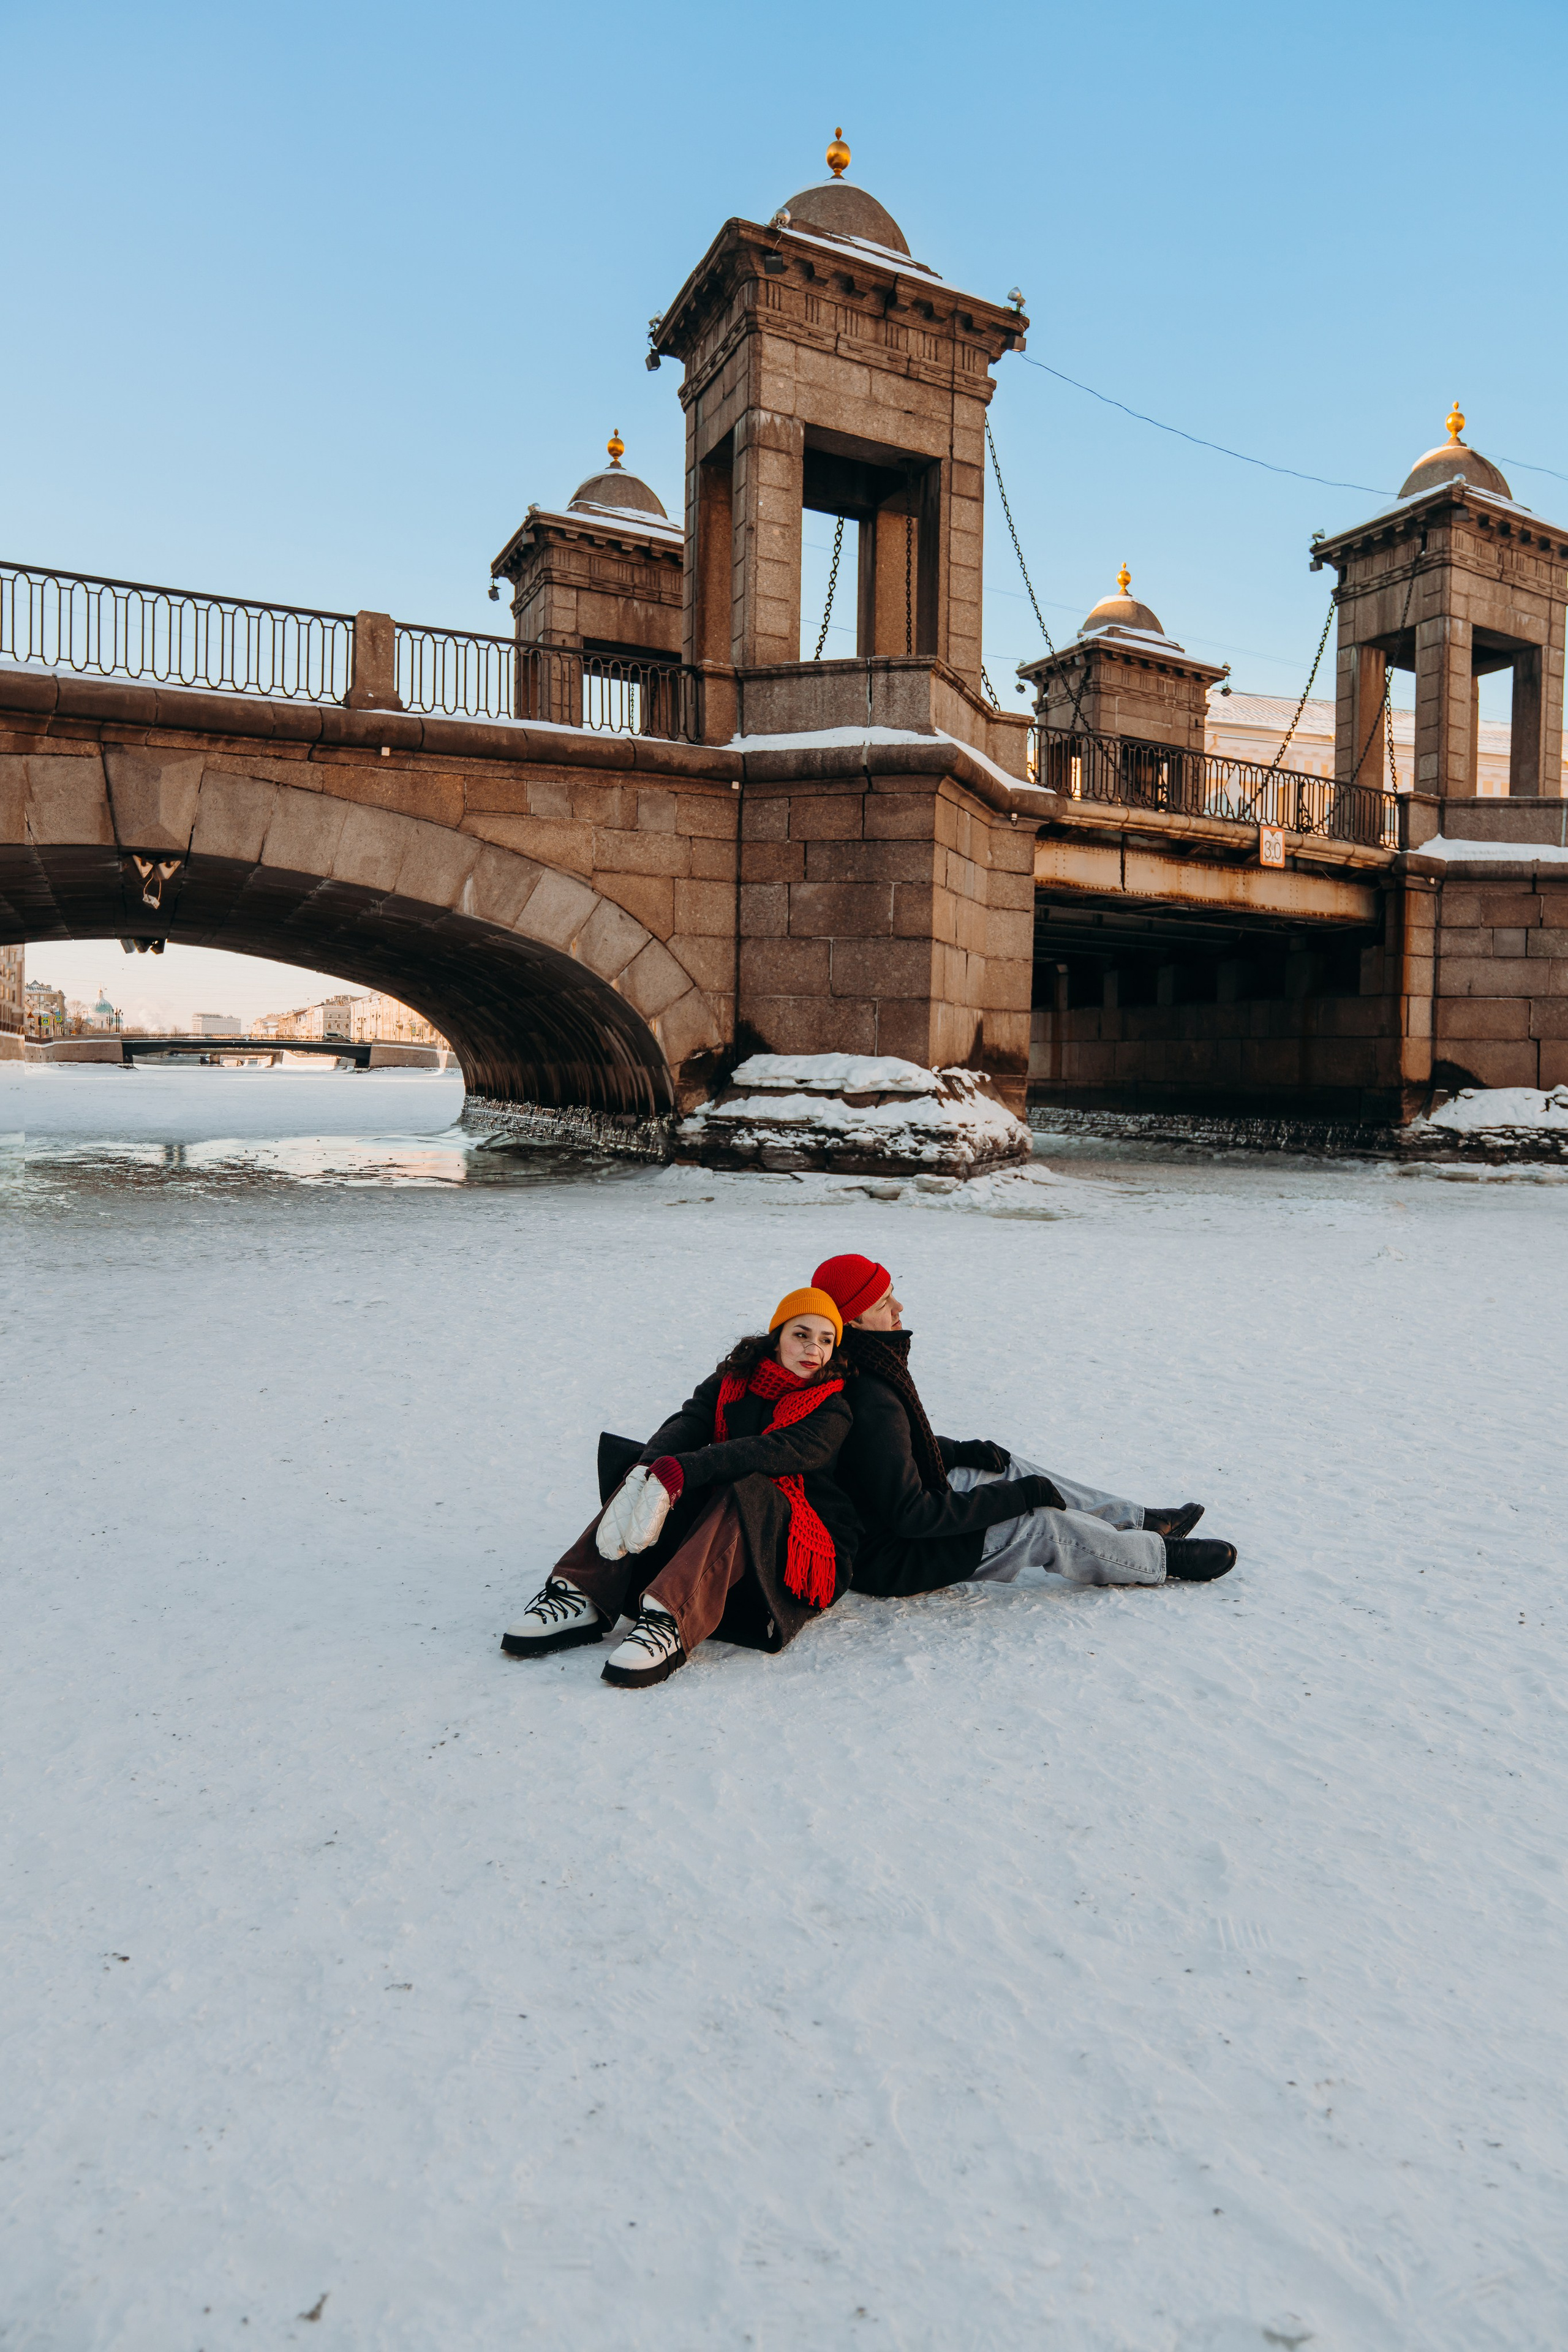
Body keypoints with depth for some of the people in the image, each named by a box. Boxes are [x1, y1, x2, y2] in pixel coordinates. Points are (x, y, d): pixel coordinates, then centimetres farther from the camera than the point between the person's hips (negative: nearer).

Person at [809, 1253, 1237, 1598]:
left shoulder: (855, 1370, 0)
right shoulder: (872, 1404, -33)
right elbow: (910, 1514, -30)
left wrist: (961, 1451, 9)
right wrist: (1016, 1496, -23)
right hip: (884, 1561, -10)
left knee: (1007, 1468, 13)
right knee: (1045, 1525, -9)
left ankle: (1139, 1520, 23)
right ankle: (1162, 1558, 13)